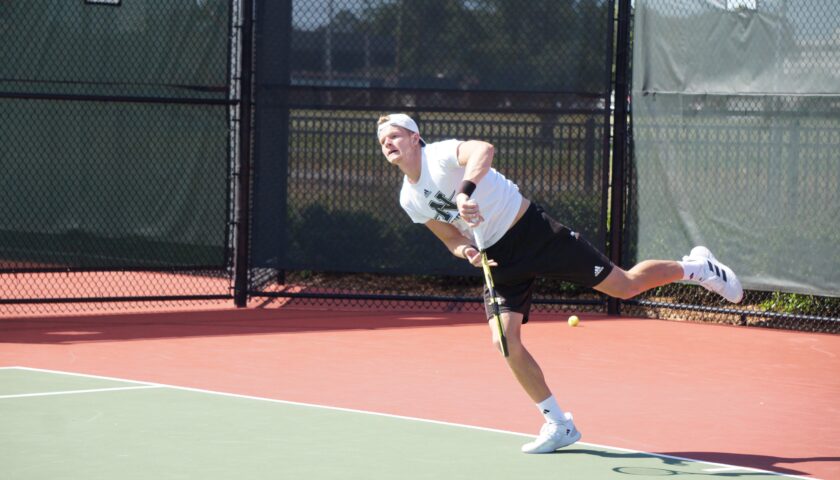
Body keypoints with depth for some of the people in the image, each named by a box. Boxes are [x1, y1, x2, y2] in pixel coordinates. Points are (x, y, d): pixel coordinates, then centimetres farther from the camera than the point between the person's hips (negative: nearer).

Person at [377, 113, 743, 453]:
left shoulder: (441, 154, -18)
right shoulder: (409, 200, 4)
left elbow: (483, 149, -40)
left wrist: (466, 190, -55)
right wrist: (467, 252, -10)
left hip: (532, 231, -7)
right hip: (499, 260, 7)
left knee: (625, 285, -5)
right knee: (505, 341, -7)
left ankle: (695, 267, 21)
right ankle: (558, 425, 5)